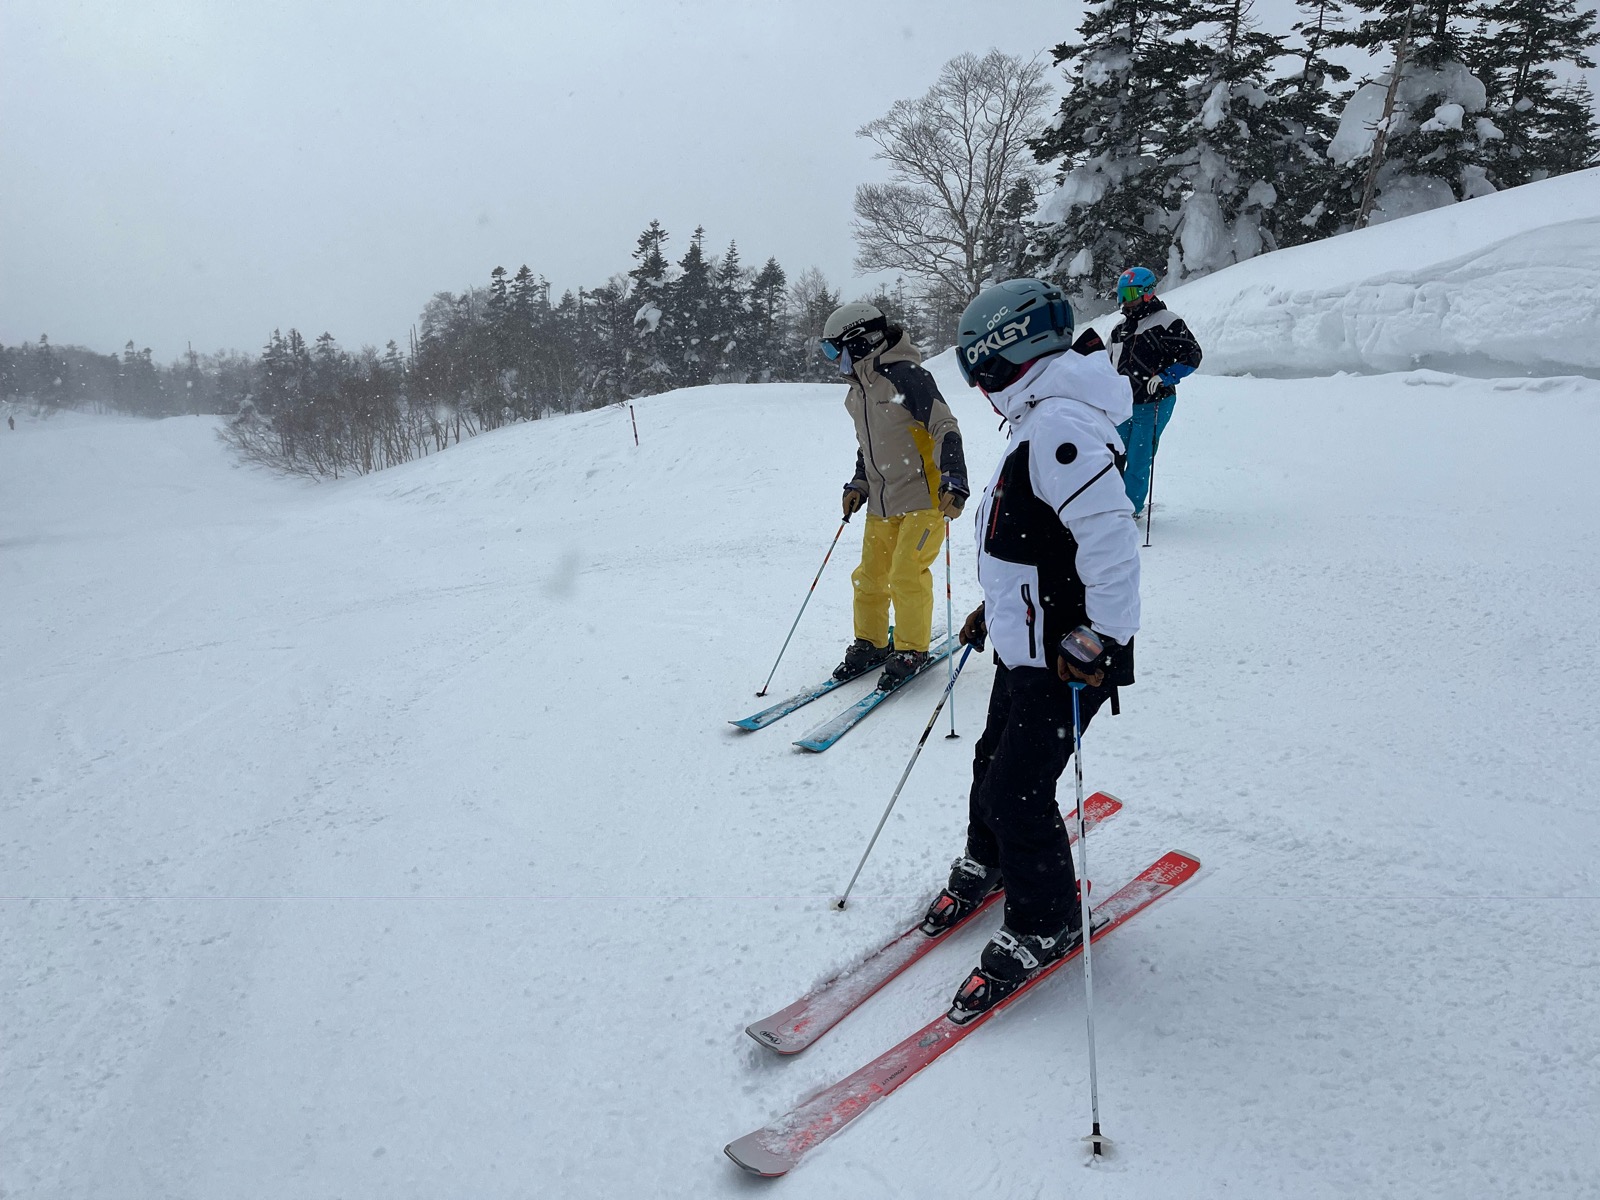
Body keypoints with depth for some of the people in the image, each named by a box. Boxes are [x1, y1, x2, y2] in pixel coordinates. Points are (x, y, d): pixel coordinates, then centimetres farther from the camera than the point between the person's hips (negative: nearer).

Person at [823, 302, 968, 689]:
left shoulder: (905, 375, -15)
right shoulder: (858, 390, 12)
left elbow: (944, 428, -19)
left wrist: (954, 482, -27)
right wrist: (859, 483, 12)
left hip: (924, 496, -8)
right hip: (882, 503, 8)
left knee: (907, 574, -10)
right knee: (869, 577, 9)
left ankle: (911, 650, 7)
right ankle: (869, 643, 26)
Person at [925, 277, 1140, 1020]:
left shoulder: (1060, 427, -23)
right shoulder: (1041, 422, 12)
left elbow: (1110, 538, -30)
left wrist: (1103, 639, -26)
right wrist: (993, 610, 26)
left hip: (1063, 659, -10)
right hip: (1024, 645, 10)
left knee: (1018, 791, -3)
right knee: (993, 763, 21)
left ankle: (1044, 925, 18)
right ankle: (988, 864, 45)